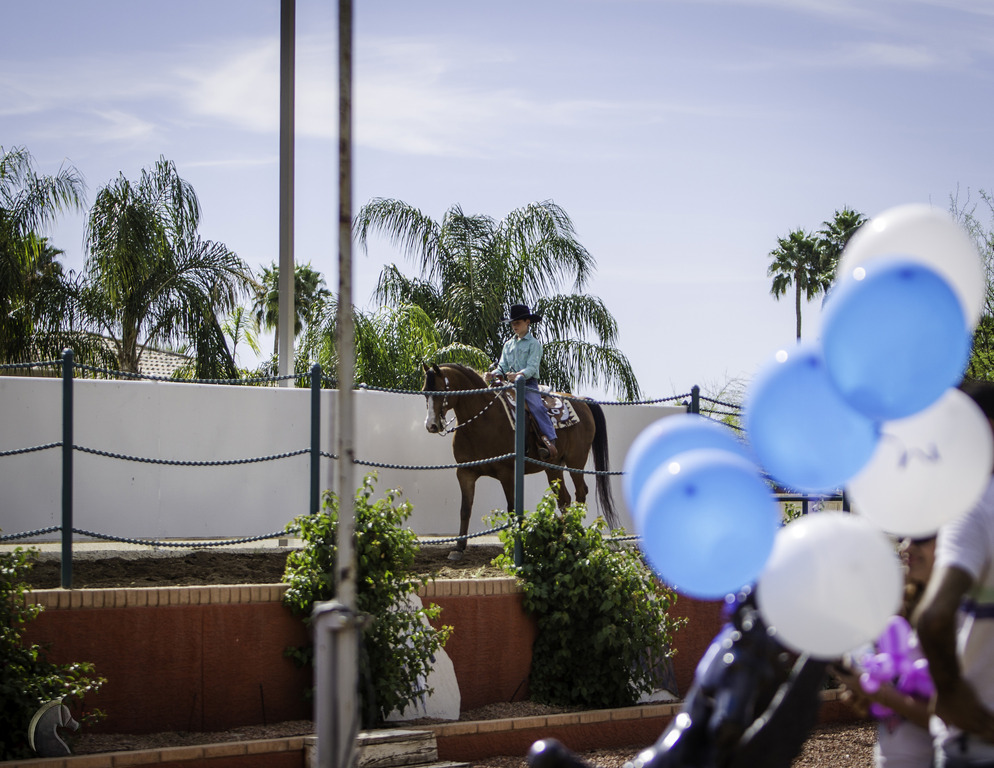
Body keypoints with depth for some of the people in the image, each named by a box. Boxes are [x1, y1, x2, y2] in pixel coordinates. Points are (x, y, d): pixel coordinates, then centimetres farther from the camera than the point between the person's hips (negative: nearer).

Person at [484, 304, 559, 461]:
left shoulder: (534, 343, 1)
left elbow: (532, 367, -12)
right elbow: (503, 367, 14)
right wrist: (492, 374, -8)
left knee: (537, 407, -29)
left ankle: (549, 441, -41)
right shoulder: (508, 344, 20)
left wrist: (519, 375, -32)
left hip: (528, 383, -7)